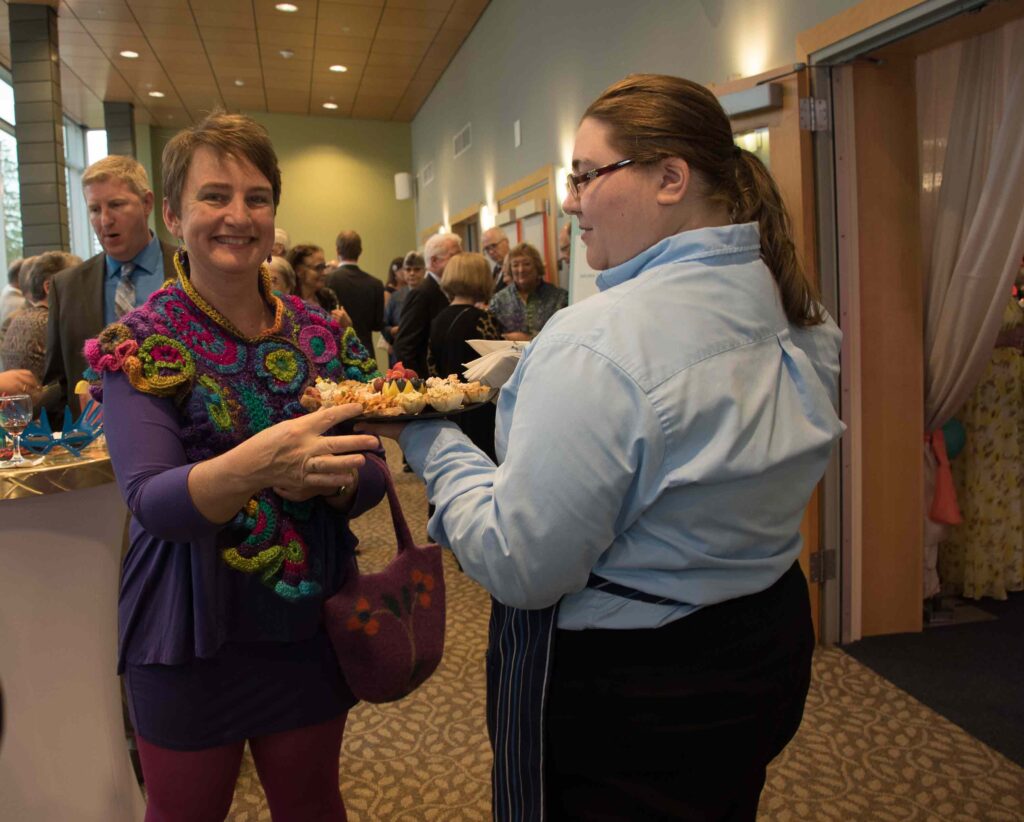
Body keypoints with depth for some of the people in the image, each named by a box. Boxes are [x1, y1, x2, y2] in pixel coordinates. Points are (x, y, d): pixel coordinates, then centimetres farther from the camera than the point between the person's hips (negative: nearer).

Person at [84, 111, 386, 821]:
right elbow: (150, 501, -22)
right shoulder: (140, 344, -10)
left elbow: (372, 480, -2)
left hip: (312, 625, 3)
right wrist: (256, 463, -42)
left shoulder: (323, 333, -2)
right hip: (191, 638, -2)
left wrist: (333, 478, -25)